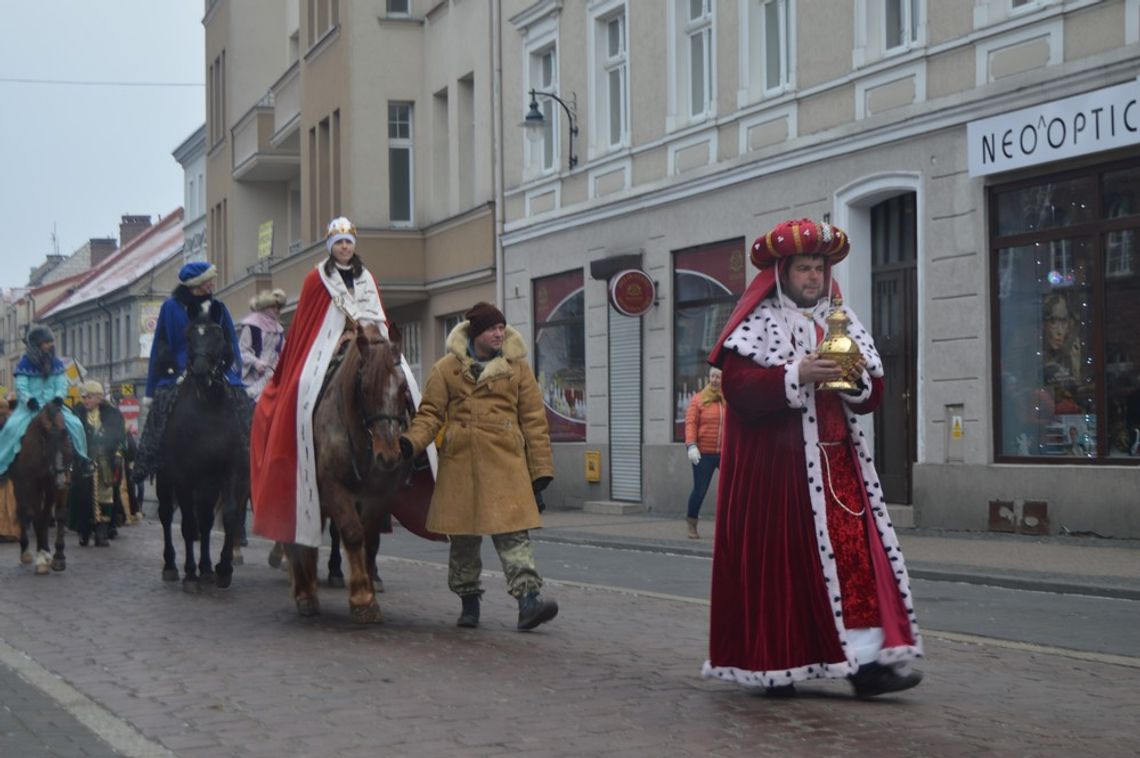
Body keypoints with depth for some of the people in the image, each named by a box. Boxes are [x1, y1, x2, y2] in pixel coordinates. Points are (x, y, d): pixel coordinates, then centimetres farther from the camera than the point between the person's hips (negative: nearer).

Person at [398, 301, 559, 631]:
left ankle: (528, 598, -17)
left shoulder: (517, 367, 8)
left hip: (506, 462, -1)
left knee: (513, 531, -11)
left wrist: (541, 467, 4)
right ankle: (469, 600, 22)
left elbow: (533, 419, 8)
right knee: (464, 534, 8)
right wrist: (412, 442, -13)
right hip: (460, 462, 1)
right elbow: (431, 413, 6)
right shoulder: (447, 368, 6)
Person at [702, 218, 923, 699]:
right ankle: (773, 665, 7)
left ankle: (865, 660, -7)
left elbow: (870, 396, 14)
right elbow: (737, 386, -14)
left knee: (855, 554, -5)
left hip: (836, 463, 5)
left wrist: (859, 379, -8)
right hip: (776, 465, -5)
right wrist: (797, 376, -23)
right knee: (777, 558, -3)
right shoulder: (758, 321, -1)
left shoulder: (841, 321, 15)